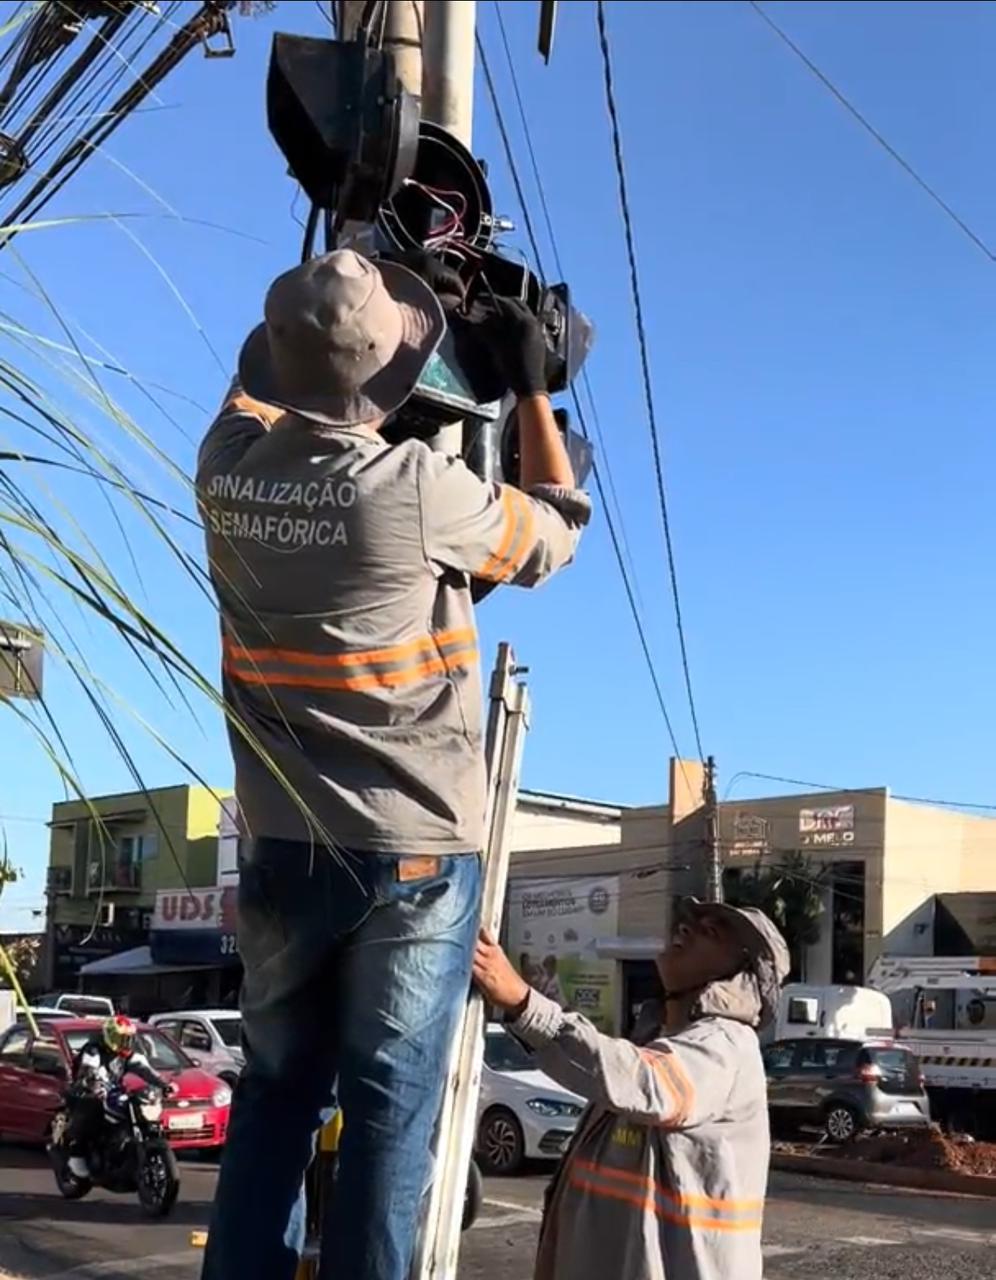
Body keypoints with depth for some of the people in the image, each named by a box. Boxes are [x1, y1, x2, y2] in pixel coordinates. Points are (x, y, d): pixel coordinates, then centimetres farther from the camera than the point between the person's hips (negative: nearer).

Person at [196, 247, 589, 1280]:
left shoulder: (226, 466, -2)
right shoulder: (417, 489, -16)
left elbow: (264, 357, 22)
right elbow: (555, 536, 4)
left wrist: (392, 301, 27)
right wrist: (530, 387, 13)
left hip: (281, 848, 5)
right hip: (415, 851, -4)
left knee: (274, 1098, 15)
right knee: (388, 1112, 2)